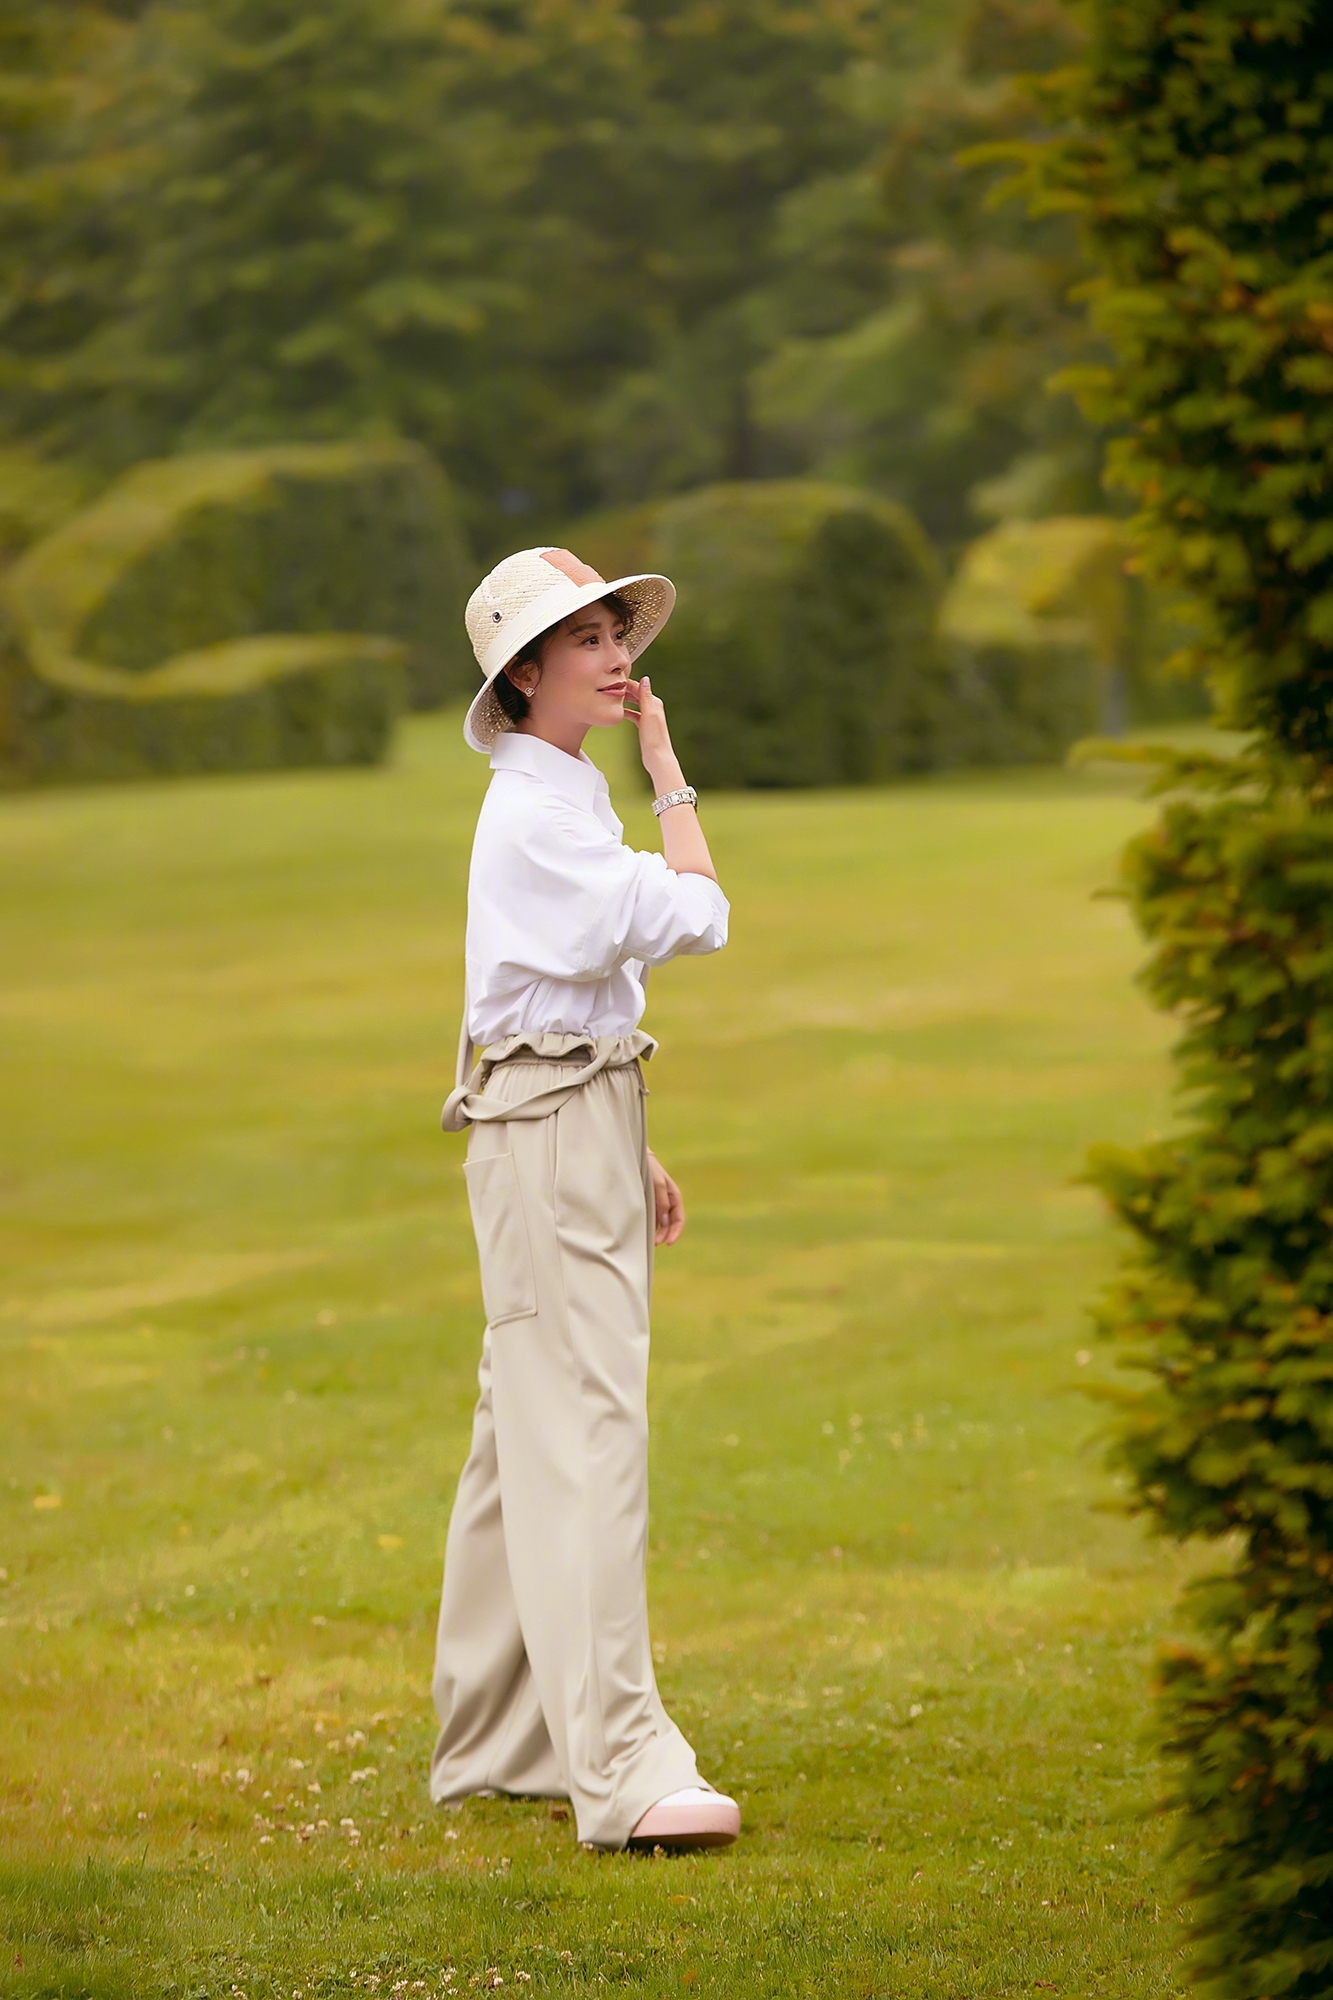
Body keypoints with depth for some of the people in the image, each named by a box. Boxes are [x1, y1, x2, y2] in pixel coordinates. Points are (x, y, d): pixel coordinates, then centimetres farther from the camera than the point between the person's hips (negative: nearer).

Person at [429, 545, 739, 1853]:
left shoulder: (566, 799, 16)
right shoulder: (536, 813, -16)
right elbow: (692, 917, -20)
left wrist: (634, 1157, 23)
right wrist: (672, 776, -6)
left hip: (581, 1124, 10)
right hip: (548, 1130, -10)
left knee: (528, 1439, 14)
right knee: (585, 1439, -13)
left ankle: (492, 1745, 21)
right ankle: (622, 1768, -17)